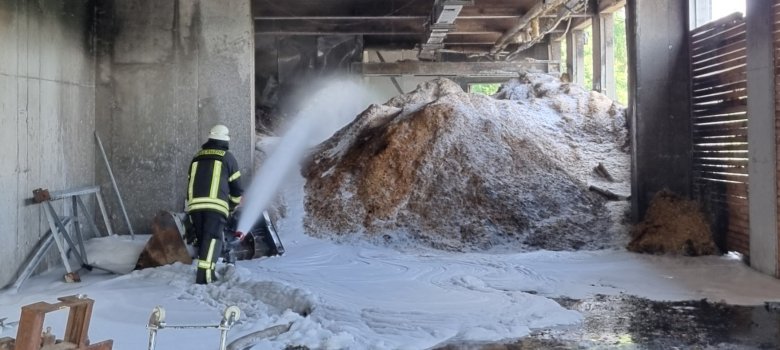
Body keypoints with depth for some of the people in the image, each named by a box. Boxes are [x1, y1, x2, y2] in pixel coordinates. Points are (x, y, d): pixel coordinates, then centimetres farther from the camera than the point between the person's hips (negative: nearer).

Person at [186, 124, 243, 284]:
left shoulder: (197, 157, 24)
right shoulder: (227, 157, 10)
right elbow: (236, 186, 11)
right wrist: (233, 205, 26)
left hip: (195, 205, 5)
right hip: (216, 205, -5)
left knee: (202, 239, 15)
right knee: (213, 238, -8)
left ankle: (207, 273, 15)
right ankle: (204, 273, -22)